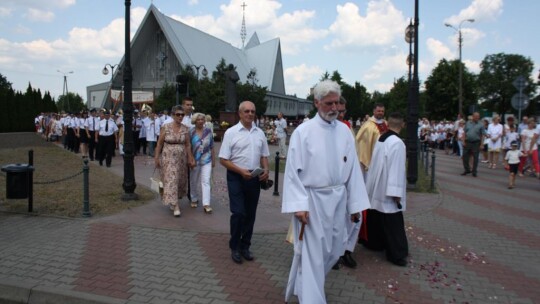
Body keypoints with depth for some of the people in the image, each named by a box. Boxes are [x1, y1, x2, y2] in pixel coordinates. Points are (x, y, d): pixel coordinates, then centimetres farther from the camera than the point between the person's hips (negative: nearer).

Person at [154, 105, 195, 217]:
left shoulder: (185, 129, 1)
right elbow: (159, 144, -2)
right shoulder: (165, 127, -7)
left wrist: (190, 158, 1)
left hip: (181, 158, 4)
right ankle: (175, 206, -2)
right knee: (171, 180, -7)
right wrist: (156, 158, -2)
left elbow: (188, 145, 4)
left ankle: (171, 201, 37)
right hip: (168, 157, -3)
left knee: (180, 180, 12)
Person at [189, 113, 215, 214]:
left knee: (206, 181, -6)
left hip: (206, 160, 0)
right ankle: (194, 199, 32)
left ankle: (206, 204, -8)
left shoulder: (208, 131, 1)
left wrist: (213, 160, 7)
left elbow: (212, 147, 6)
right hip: (194, 161, 0)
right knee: (194, 182, 13)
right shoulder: (191, 132, -4)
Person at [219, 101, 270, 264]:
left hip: (254, 178, 4)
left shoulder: (260, 133, 7)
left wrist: (266, 169, -4)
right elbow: (223, 159, -8)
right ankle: (234, 247, 14)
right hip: (236, 177, -4)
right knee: (238, 213, -6)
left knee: (250, 214, 11)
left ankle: (245, 246, 27)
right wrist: (241, 171, -18)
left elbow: (264, 155, 16)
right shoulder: (231, 132, -6)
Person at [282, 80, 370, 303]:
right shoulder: (303, 131, -9)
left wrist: (355, 203, 3)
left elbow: (353, 168, 4)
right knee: (311, 254, 0)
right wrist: (299, 205, -16)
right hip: (312, 199, -5)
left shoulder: (344, 131, 3)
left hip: (338, 199, 6)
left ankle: (306, 284, 44)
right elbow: (293, 170, -10)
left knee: (334, 249, 18)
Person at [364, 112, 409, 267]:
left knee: (377, 218, 19)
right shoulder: (397, 143, -20)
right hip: (387, 188, -8)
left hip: (376, 186, 8)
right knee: (392, 222, -1)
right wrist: (396, 192, -19)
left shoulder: (380, 139, 4)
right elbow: (396, 169, -22)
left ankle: (375, 243, 32)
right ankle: (396, 254, 5)